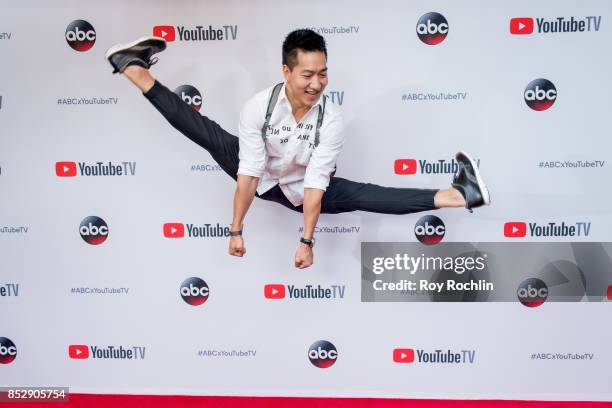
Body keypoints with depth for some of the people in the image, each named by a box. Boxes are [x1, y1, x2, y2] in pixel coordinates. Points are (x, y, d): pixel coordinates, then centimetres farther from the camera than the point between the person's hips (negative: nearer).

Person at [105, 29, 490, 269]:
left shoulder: (332, 120, -30)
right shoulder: (258, 106, -28)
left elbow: (315, 185, -29)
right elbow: (249, 173, -29)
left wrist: (306, 242, -29)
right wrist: (236, 230, -26)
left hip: (302, 190, -1)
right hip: (262, 178, 2)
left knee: (363, 195, -24)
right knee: (204, 131, -9)